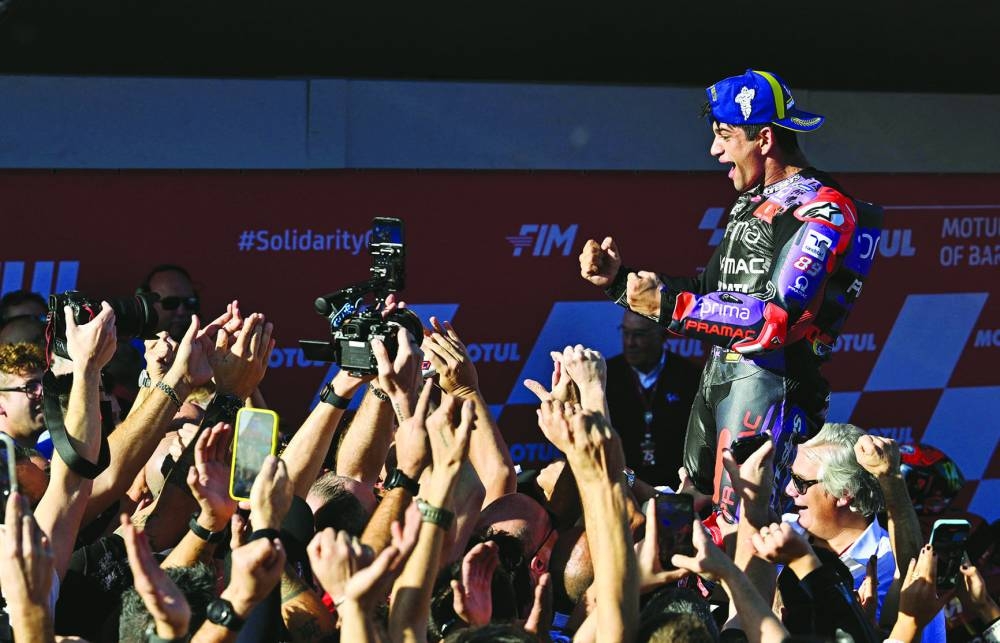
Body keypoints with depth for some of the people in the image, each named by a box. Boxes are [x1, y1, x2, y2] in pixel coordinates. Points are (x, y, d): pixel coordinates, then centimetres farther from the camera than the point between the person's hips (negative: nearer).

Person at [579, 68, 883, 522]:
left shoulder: (822, 211, -12)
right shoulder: (754, 201, 19)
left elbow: (781, 320, -22)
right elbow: (711, 290, 23)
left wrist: (670, 306, -20)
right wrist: (620, 280, 13)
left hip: (769, 381, -10)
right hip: (718, 377, 10)